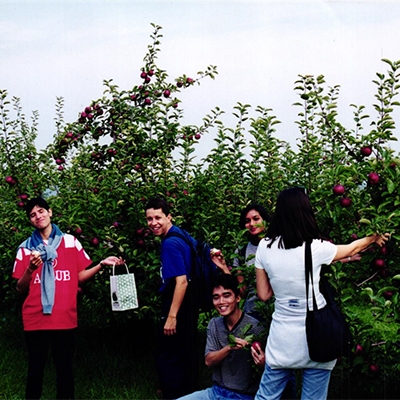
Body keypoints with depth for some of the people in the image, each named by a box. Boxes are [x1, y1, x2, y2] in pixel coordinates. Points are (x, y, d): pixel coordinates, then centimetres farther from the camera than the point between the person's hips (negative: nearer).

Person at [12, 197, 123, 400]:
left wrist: (102, 264, -3)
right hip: (35, 319, 0)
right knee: (36, 369, 5)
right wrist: (30, 270, -14)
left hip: (65, 318, 0)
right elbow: (20, 288, 5)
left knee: (64, 368, 6)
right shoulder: (25, 248, 5)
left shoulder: (70, 241, 7)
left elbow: (80, 276, 10)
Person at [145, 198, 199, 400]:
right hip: (190, 306, 10)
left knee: (166, 358, -3)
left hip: (178, 306, -10)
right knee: (187, 356, 17)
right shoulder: (182, 234, 11)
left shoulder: (170, 243, -19)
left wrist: (172, 316, -23)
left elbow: (181, 281, -24)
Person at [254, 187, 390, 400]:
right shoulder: (315, 248, -12)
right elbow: (352, 248, 10)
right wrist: (375, 238, 29)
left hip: (281, 340, 2)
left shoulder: (265, 247, -5)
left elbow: (263, 295, 3)